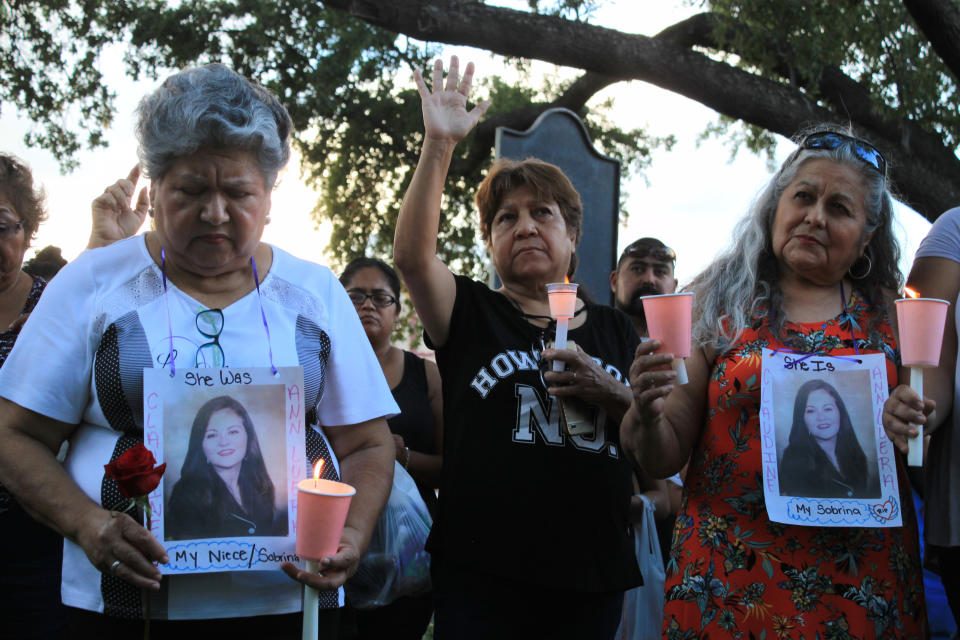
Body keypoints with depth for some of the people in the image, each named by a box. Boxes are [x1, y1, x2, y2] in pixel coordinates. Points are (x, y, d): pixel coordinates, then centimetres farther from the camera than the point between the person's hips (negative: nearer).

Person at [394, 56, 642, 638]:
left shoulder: (617, 332, 13)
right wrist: (439, 145, -21)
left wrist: (615, 396, -8)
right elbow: (412, 255, -14)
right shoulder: (473, 314, 6)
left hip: (594, 580, 3)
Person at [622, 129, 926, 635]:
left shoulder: (888, 314, 7)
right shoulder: (719, 307, 2)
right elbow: (664, 458, 1)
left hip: (863, 587, 1)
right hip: (731, 582, -1)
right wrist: (645, 414, -20)